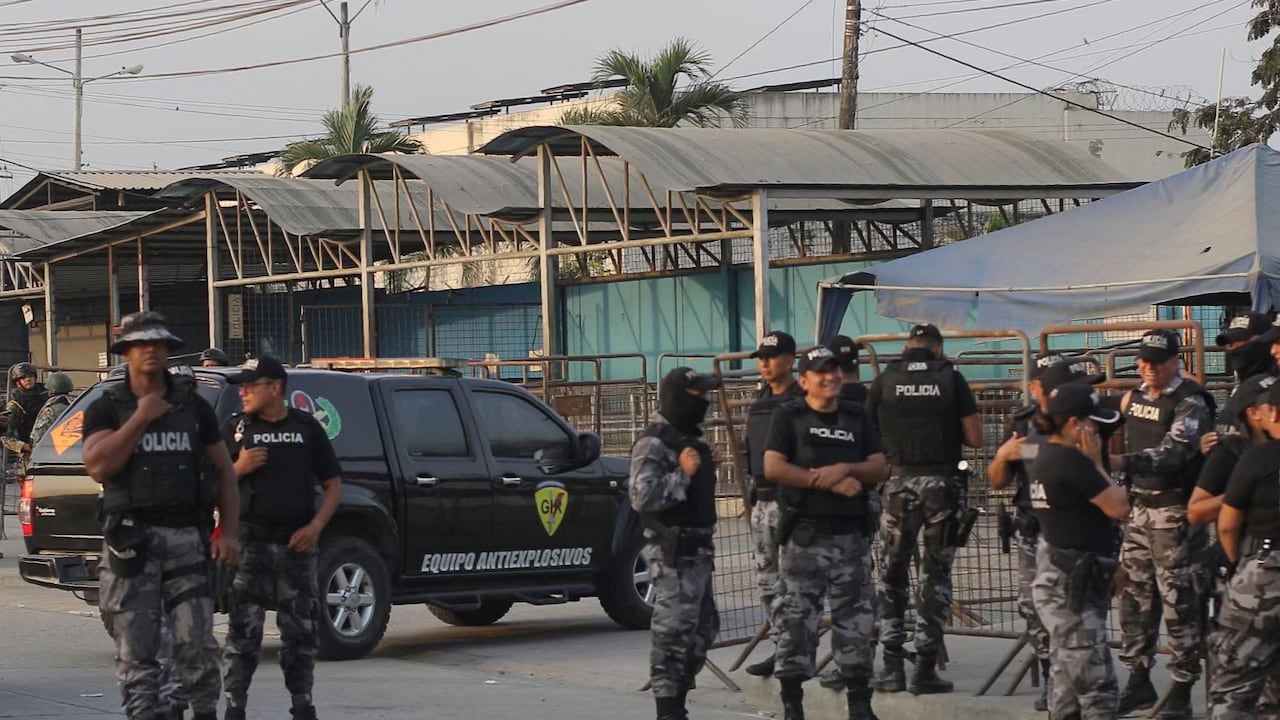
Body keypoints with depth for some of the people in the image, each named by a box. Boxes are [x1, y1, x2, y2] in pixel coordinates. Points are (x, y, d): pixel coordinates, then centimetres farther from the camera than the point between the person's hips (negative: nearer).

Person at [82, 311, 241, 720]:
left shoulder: (193, 406, 13)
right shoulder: (106, 408, 5)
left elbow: (224, 470, 15)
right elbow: (98, 467, -12)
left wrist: (229, 532, 5)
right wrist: (141, 418, -10)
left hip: (187, 537, 2)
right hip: (133, 538, -2)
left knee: (197, 645, 0)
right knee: (136, 650, -1)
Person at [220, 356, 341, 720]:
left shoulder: (307, 427, 7)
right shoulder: (235, 428, 5)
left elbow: (333, 485, 10)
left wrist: (315, 526, -5)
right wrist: (239, 468, -13)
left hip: (296, 543, 1)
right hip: (249, 542, -1)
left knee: (300, 629, 5)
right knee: (243, 631, -5)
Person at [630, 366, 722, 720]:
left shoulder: (689, 439, 18)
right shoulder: (654, 444, -14)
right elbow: (642, 497, -25)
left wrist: (703, 468, 17)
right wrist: (682, 473, -23)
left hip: (698, 548, 10)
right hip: (673, 551, -10)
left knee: (704, 627, 14)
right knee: (674, 631, -9)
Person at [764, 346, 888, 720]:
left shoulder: (857, 417, 13)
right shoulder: (789, 416, 1)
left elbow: (880, 469, 8)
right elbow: (773, 468, -10)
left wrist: (846, 469, -12)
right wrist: (829, 482, -13)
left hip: (852, 533, 4)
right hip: (804, 534, -4)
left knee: (855, 618, 6)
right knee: (796, 618, -4)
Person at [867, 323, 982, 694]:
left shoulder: (885, 381, 2)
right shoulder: (951, 379, 0)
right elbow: (974, 438, -2)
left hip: (898, 482, 1)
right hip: (941, 483, -1)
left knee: (892, 575, 11)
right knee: (936, 577, 6)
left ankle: (892, 668, 6)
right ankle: (925, 670, 4)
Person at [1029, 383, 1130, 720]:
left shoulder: (1046, 457, 12)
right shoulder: (1070, 461, -19)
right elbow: (1119, 508, -13)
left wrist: (1091, 463, 6)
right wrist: (1096, 463, -6)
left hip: (1059, 580, 10)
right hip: (1071, 587, -10)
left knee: (1067, 681, 15)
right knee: (1097, 684, -12)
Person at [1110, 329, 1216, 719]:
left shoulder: (1190, 403, -13)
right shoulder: (1135, 396, 12)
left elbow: (1174, 453, -28)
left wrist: (1124, 462, -39)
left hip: (1177, 513, -8)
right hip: (1141, 508, 8)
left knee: (1180, 602, -6)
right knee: (1134, 595, 10)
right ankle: (1138, 681, 20)